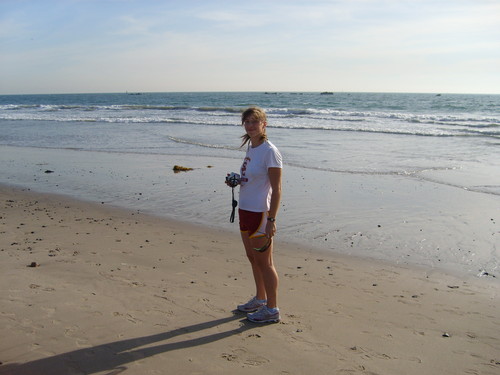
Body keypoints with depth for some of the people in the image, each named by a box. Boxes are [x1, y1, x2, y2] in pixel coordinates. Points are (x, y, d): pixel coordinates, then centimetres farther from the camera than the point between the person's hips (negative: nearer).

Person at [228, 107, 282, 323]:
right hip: (245, 209, 9)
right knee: (252, 258, 19)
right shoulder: (251, 147, 9)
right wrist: (236, 181, 1)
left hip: (260, 212, -9)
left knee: (264, 262, 2)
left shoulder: (269, 151, -16)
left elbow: (276, 189, -18)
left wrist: (271, 220, -21)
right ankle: (260, 299, 36)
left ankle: (272, 309, 16)